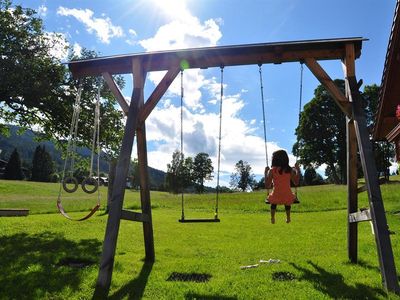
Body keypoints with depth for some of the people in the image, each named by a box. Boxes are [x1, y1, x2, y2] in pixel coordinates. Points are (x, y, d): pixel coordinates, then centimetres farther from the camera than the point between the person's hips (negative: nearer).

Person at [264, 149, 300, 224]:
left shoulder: (272, 171, -11)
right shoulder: (290, 170, -6)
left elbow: (267, 186, -6)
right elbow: (296, 183, 5)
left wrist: (266, 173, 3)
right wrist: (297, 170, 13)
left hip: (276, 197, -1)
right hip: (287, 197, 1)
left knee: (273, 202, 37)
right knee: (287, 203, 39)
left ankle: (272, 218, 42)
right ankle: (288, 218, 50)